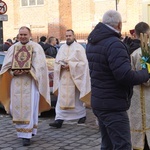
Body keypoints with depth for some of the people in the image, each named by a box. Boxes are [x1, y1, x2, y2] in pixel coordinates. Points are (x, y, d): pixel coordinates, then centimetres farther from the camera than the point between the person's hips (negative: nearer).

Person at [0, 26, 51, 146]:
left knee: (29, 107, -8)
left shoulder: (36, 47, 2)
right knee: (17, 107, 2)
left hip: (30, 81, -3)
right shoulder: (13, 48, 13)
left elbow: (39, 65, -5)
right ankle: (22, 130, 20)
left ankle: (27, 135, -5)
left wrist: (28, 71, -18)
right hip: (16, 82, 4)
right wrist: (14, 72, -10)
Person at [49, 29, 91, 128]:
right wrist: (61, 65, -10)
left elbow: (83, 63, -10)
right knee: (62, 99, -2)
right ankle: (59, 120, -5)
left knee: (77, 98, 9)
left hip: (75, 78, -3)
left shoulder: (79, 48, -5)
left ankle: (82, 115, 30)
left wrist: (71, 65, -18)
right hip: (64, 78, 4)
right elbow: (57, 61, 12)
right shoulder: (62, 48, 9)